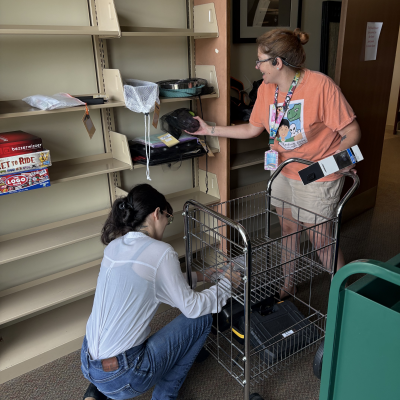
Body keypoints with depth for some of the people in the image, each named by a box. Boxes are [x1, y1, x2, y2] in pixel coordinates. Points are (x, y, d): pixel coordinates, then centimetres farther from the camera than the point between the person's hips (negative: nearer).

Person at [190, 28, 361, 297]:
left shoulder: (321, 85, -23)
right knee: (288, 228, 16)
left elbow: (352, 132, -18)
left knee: (320, 239, 1)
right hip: (284, 172, 6)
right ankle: (287, 285, 37)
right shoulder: (266, 89, -2)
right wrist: (210, 130, 6)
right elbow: (253, 129, 8)